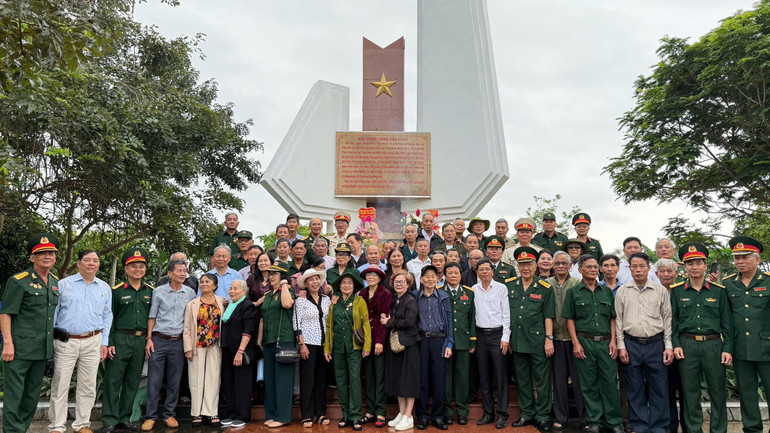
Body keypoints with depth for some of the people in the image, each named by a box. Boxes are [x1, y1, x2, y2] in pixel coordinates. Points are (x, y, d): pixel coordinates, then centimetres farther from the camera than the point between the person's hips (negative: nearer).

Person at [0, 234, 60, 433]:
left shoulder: (57, 283, 12)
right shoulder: (18, 281, -6)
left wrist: (56, 341, 16)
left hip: (42, 349, 6)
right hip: (19, 348, -6)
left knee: (32, 395, 14)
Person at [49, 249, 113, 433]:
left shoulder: (104, 288, 10)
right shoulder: (63, 284, 3)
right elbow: (53, 313, 5)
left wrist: (104, 343, 8)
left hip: (92, 342, 2)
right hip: (65, 342, -2)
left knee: (88, 387, 8)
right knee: (60, 386, 1)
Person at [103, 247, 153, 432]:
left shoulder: (151, 291, 9)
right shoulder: (117, 291, 0)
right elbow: (109, 318, -2)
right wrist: (109, 343, -8)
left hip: (141, 341, 4)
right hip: (121, 339, -3)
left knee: (132, 382, 9)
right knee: (113, 380, -2)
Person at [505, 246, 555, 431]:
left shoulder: (545, 288, -2)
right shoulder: (509, 285, 5)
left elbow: (548, 316, -1)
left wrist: (549, 338, -7)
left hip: (538, 340, -3)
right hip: (517, 340, 3)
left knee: (542, 379, 4)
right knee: (522, 379, 13)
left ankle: (542, 416, 16)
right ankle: (527, 413, 25)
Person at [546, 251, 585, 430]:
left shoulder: (578, 283, 2)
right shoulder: (546, 284, 6)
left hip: (575, 337, -1)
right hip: (556, 338, 1)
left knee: (578, 377, 2)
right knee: (559, 378, 8)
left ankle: (584, 416, 16)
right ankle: (560, 418, 18)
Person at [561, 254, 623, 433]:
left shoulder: (606, 291, 11)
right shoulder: (573, 292, 4)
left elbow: (612, 318, 12)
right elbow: (570, 319, 2)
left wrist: (613, 341, 2)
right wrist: (576, 343, -6)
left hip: (605, 342, 2)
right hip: (584, 342, -2)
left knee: (610, 381, 3)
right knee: (589, 384, 5)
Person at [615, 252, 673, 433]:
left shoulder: (661, 290, 4)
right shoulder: (622, 291, 5)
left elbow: (667, 320, 6)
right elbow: (618, 320, 6)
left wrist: (668, 346, 1)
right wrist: (621, 346, 1)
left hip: (656, 344, 0)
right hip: (631, 344, 1)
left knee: (659, 388, 3)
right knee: (635, 389, 7)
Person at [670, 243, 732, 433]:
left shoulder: (718, 291, 5)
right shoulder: (676, 291, 4)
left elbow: (727, 323, 6)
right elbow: (672, 321, 5)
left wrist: (728, 349, -1)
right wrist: (675, 345, -4)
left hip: (713, 345, 0)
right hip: (687, 346, 0)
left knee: (718, 391, 7)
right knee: (690, 392, 7)